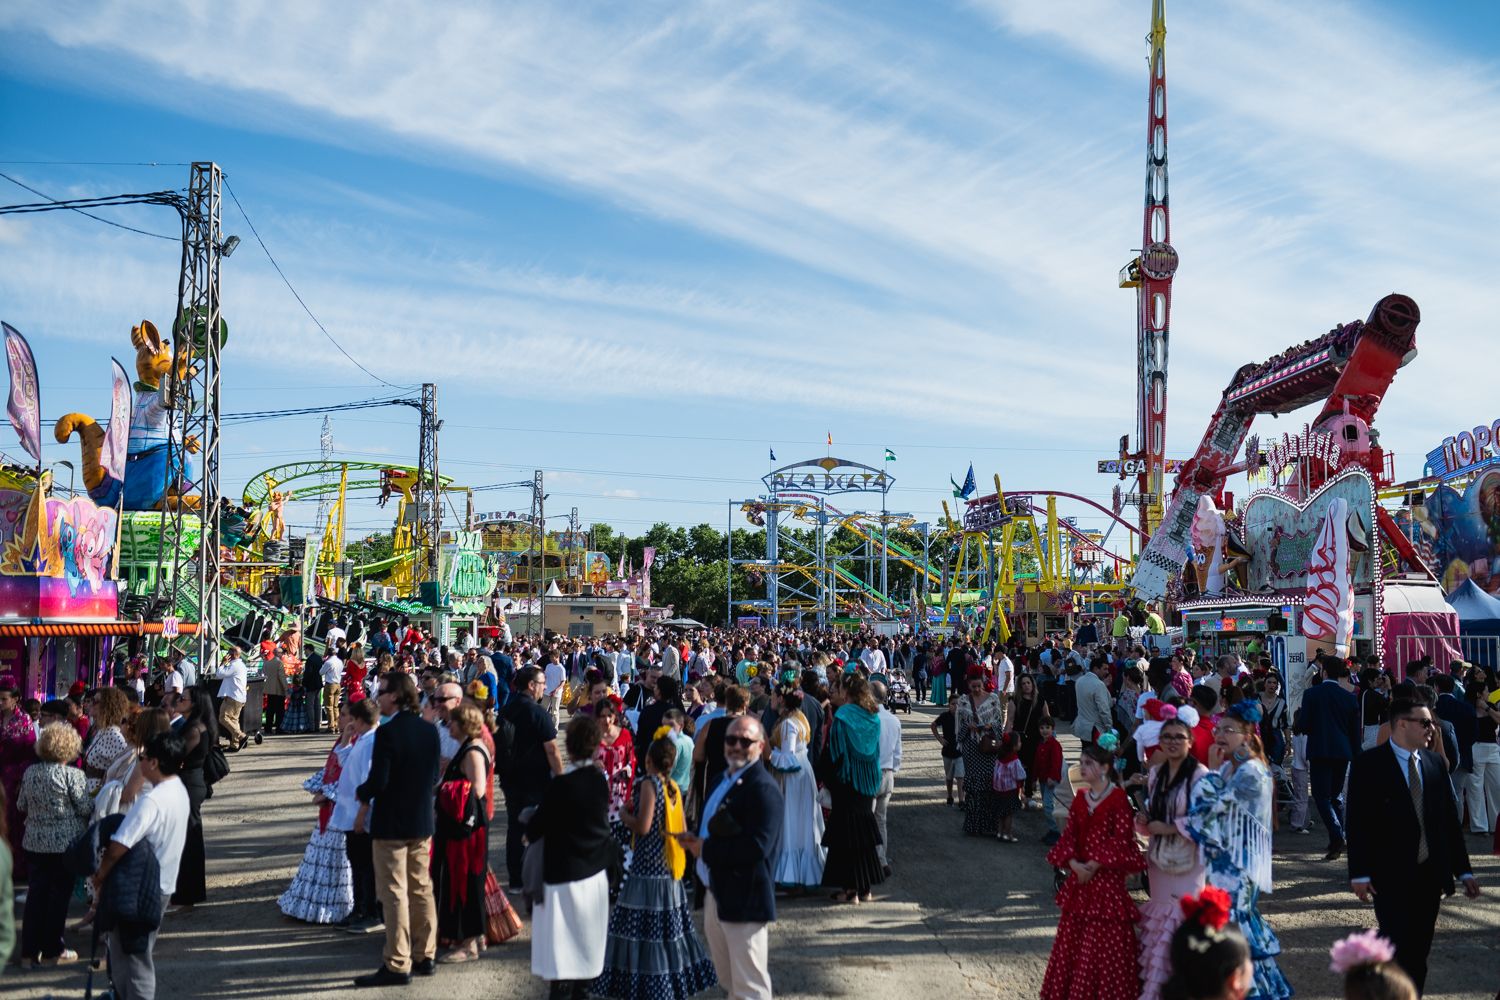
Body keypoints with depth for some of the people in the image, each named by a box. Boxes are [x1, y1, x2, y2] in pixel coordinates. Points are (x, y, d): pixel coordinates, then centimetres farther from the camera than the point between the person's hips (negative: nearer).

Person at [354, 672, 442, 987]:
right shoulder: (429, 730, 3)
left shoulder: (387, 732, -18)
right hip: (423, 822, 7)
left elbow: (377, 781, -20)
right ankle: (425, 956, 23)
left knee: (394, 894, 0)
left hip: (391, 825, -7)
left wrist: (361, 793, -1)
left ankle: (397, 965, 4)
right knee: (421, 888, 14)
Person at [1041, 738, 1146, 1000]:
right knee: (1074, 934, 12)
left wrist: (1094, 865, -16)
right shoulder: (1080, 799, 9)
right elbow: (1069, 835, 6)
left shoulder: (1118, 798, -11)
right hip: (1080, 876, 7)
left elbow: (1121, 838, -15)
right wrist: (1074, 864, -10)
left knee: (1106, 939, -1)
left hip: (1107, 876, -7)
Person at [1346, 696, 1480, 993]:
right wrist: (1359, 874, -12)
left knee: (1420, 950, 10)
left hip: (1430, 874, 5)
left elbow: (1450, 820, 11)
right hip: (1391, 876, -5)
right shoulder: (1369, 764, -7)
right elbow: (1358, 822, -9)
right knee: (1398, 949, -6)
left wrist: (1463, 870, 9)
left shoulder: (1434, 763, 8)